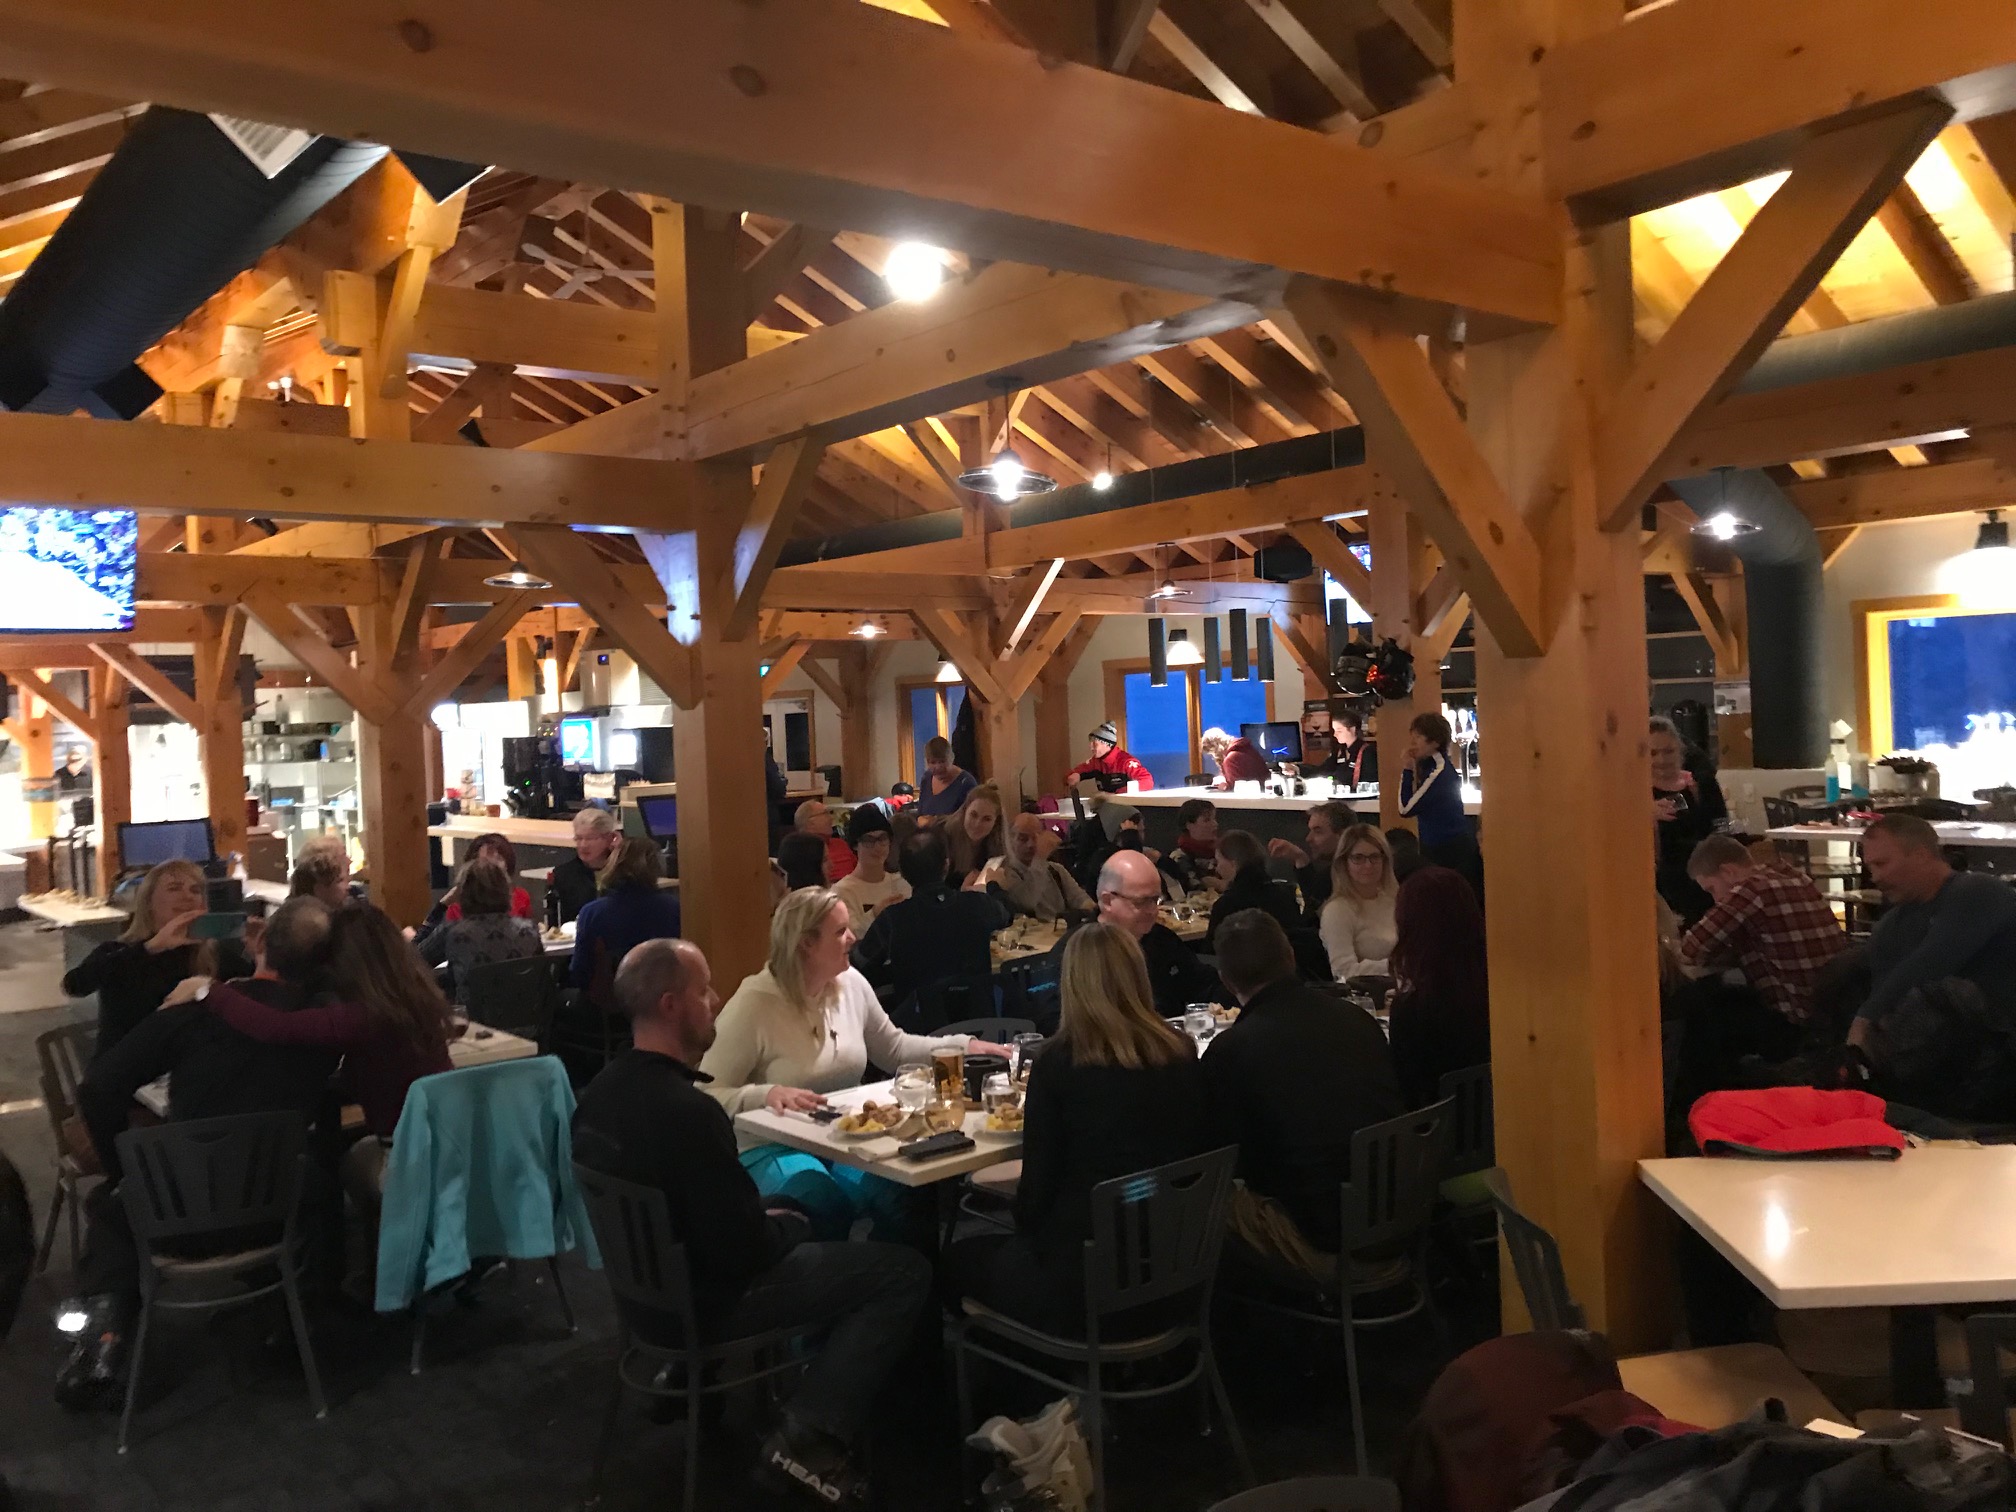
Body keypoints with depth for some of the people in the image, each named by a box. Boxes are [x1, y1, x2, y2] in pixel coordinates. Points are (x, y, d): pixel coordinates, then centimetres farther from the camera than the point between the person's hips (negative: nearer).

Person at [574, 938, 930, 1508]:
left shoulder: (602, 1090, -2)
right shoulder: (688, 1109, -30)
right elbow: (746, 1251, -25)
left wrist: (773, 1214, 7)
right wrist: (791, 1224, -4)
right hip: (703, 1301, -9)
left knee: (789, 1210, 31)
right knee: (906, 1271, -5)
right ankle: (807, 1437, -7)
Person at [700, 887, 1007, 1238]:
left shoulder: (852, 984, 2)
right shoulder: (753, 1005, -17)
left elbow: (892, 1048, 18)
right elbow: (707, 1095, -18)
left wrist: (962, 1046, 7)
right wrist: (767, 1094, -35)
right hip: (773, 1147, -5)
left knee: (905, 1188, -25)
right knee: (825, 1203, -36)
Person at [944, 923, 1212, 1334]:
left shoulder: (1058, 1062, -14)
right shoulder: (1182, 1054, -1)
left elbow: (1037, 1184, -9)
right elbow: (1200, 1158, 9)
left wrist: (1027, 1229, 13)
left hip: (1083, 1282, -5)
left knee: (960, 1258, 21)